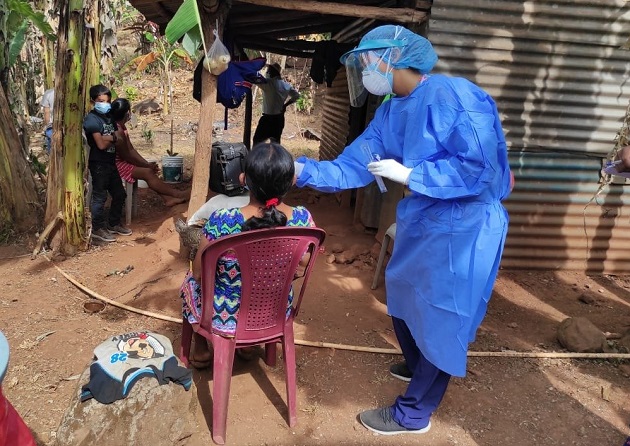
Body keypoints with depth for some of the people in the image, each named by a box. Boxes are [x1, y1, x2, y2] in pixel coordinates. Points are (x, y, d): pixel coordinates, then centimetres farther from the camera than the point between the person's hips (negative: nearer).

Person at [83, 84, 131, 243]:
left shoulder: (110, 116, 11)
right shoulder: (91, 119, -14)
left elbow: (119, 136, 12)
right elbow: (101, 144, -21)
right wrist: (115, 136, -7)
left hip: (111, 162, 8)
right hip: (99, 164, -8)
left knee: (119, 194, 14)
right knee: (100, 197, -1)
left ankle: (113, 224, 27)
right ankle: (97, 229, 10)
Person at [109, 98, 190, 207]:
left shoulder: (121, 126, 8)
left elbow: (131, 149, 9)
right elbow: (126, 156, -20)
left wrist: (147, 164, 0)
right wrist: (147, 165, -10)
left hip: (121, 161, 10)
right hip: (117, 165, -10)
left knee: (150, 171, 2)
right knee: (147, 173, -18)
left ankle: (168, 198, -4)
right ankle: (177, 194, -13)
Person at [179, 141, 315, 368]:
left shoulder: (221, 222, -31)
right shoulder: (303, 219, -21)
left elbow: (198, 273, -13)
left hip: (226, 317, -3)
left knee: (191, 281, 30)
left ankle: (201, 351, 43)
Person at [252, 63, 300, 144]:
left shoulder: (268, 82, -18)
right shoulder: (286, 85, 4)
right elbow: (296, 95, 15)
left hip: (268, 118, -7)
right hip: (280, 118, 7)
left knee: (257, 141, 2)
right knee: (276, 142, 16)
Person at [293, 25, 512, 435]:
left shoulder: (454, 95, -22)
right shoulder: (389, 113, 4)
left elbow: (481, 168, -28)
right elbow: (352, 167, 0)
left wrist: (409, 174, -24)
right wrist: (301, 170, -12)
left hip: (463, 228, -9)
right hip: (419, 222, 9)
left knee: (441, 319, 5)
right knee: (404, 301, 23)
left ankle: (414, 414, 25)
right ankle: (418, 367, 52)